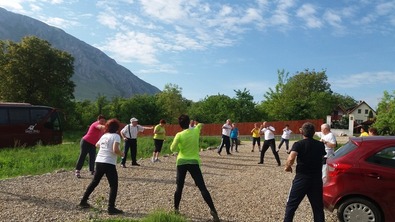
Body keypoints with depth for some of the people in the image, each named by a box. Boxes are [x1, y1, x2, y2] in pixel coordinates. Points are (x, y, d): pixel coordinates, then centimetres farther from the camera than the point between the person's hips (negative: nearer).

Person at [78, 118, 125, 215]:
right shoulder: (116, 136, -8)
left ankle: (83, 201, 32)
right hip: (109, 163, -7)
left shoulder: (104, 136, 13)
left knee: (94, 182, 23)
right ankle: (111, 208, -4)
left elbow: (97, 145, 33)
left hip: (99, 161, 7)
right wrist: (121, 154, -4)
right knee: (113, 185, 1)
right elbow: (115, 150, -22)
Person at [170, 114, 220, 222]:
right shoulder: (196, 131, 0)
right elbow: (200, 124, 24)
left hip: (181, 162, 0)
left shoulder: (179, 135, -9)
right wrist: (199, 125, 46)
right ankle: (213, 210, -5)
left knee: (179, 187, 14)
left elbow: (173, 149, -4)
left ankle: (176, 209, 25)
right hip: (194, 162, 0)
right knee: (202, 188, -1)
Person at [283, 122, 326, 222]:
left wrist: (287, 167, -8)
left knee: (291, 205, 8)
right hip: (317, 178, 4)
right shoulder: (320, 145, 4)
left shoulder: (298, 144, -11)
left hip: (302, 178, -4)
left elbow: (291, 158, -26)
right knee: (318, 206, 15)